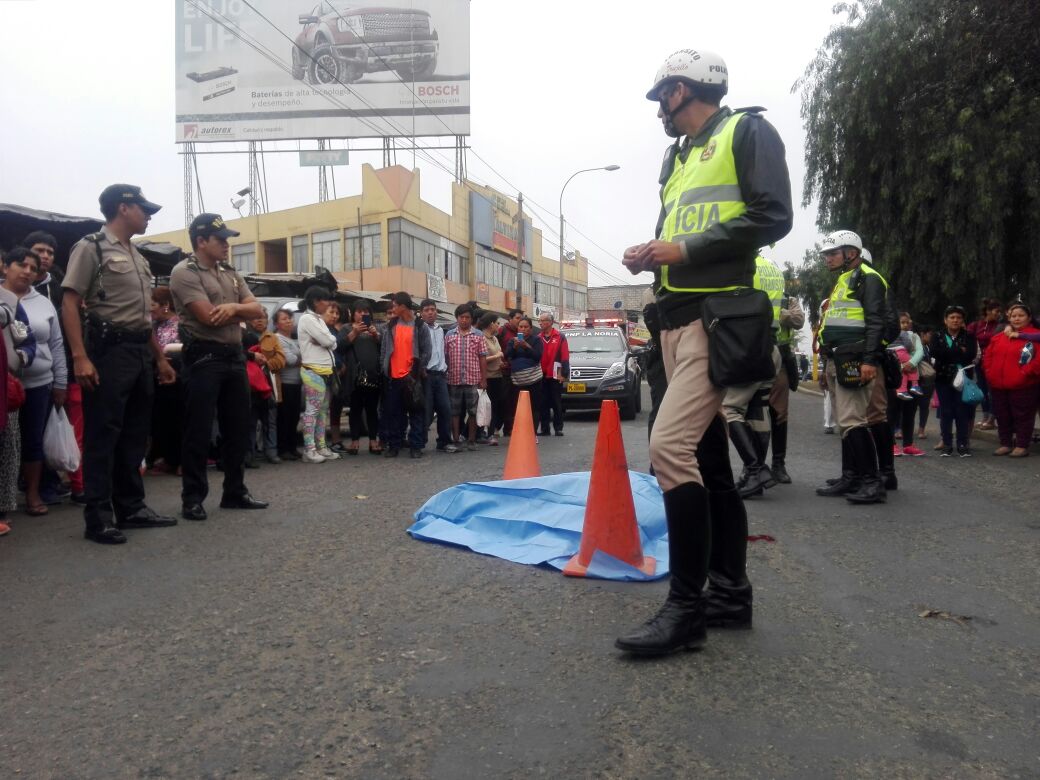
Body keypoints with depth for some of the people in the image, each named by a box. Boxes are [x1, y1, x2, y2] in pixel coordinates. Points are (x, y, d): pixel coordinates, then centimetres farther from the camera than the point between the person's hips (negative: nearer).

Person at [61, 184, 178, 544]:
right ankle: (98, 517, 3)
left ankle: (131, 507, 21)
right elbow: (69, 304, -12)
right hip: (109, 349, -8)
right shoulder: (91, 248, -6)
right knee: (102, 435, -4)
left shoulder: (137, 256, 19)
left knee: (135, 434, 12)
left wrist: (160, 357, 20)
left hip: (140, 352, 8)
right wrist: (80, 357, -21)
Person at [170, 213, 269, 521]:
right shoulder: (184, 272, -8)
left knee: (238, 428, 12)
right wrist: (241, 311, -2)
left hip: (235, 356, 8)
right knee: (198, 431, -2)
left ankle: (235, 492, 22)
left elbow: (257, 310, 8)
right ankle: (192, 498, 7)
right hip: (203, 358, -7)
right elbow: (209, 317, -19)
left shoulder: (230, 273, 16)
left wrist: (232, 307, -13)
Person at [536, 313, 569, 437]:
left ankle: (558, 428, 8)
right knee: (543, 403, 6)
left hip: (555, 375, -4)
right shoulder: (538, 338, 11)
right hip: (541, 375, 4)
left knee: (557, 403, 2)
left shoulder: (560, 337, -1)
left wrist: (564, 373, -10)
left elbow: (565, 357, -5)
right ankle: (545, 429, 11)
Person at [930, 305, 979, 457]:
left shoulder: (968, 336, 5)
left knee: (962, 411, -2)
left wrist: (948, 354, -12)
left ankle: (963, 444, 5)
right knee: (945, 411, 2)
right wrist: (959, 351, -13)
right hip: (943, 378, 1)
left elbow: (971, 354, -12)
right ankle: (947, 444, 8)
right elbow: (935, 352, -13)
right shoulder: (938, 336, 6)